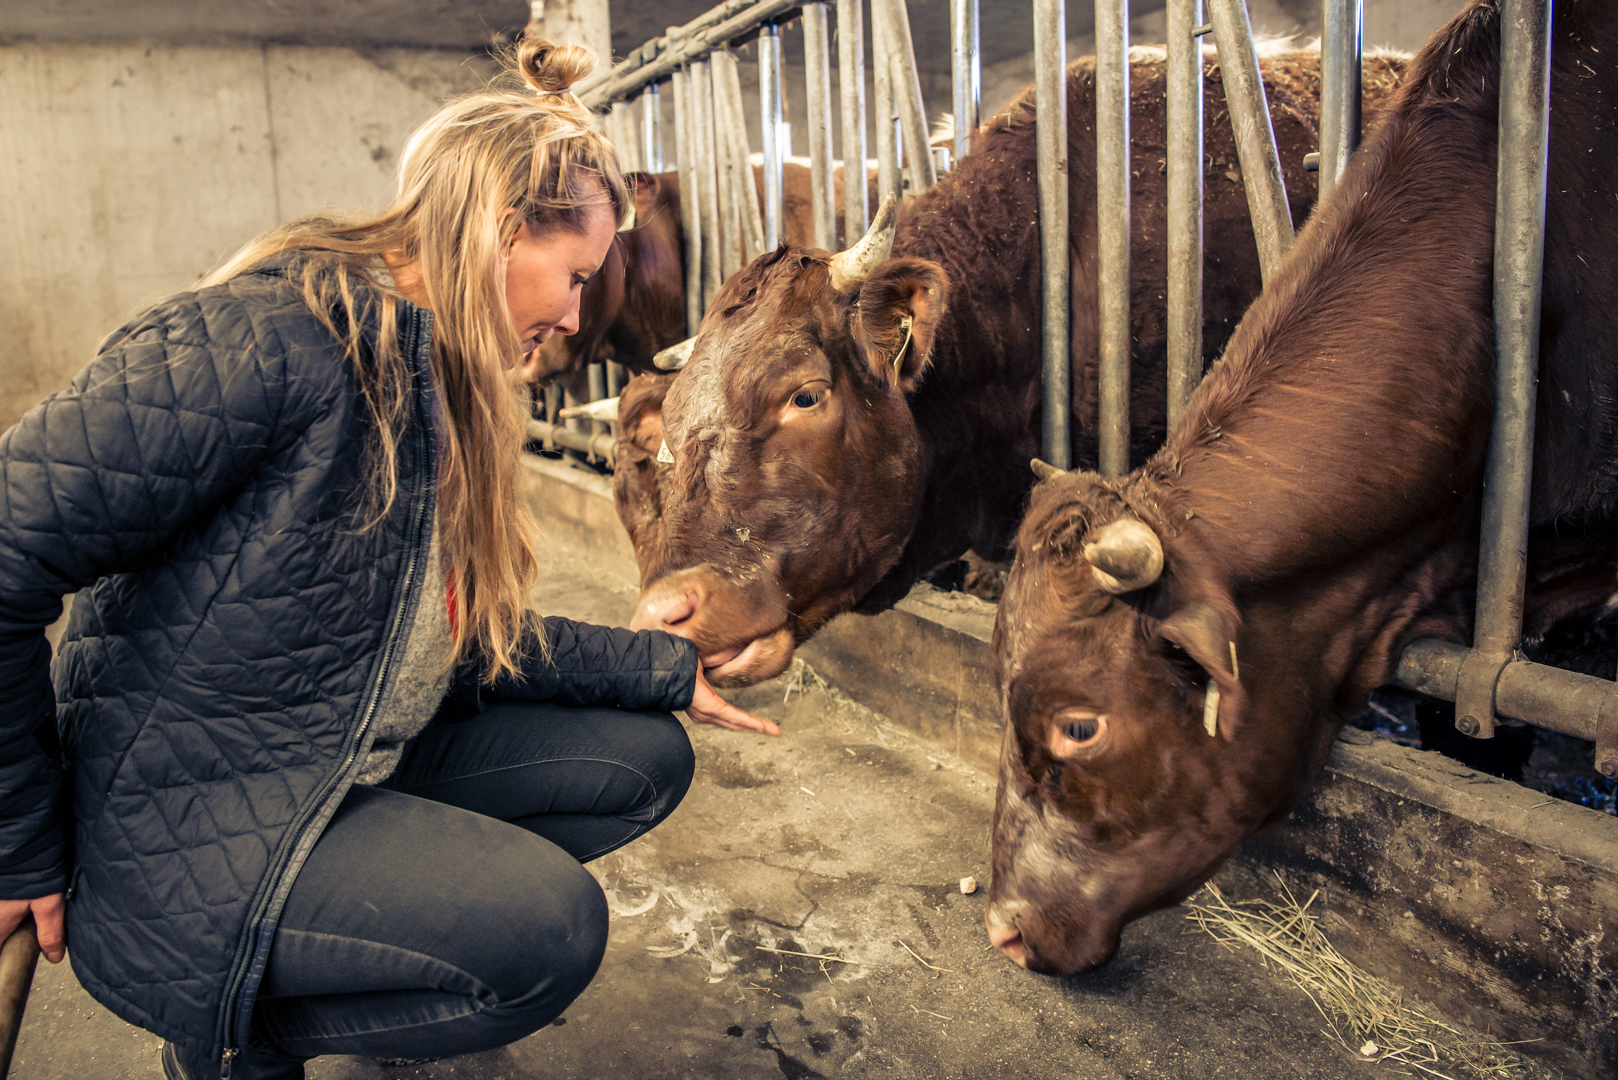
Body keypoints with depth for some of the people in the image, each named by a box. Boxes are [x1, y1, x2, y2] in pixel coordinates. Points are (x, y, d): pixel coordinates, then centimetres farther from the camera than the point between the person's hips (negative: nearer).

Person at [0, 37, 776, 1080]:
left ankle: (361, 934, 10)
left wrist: (668, 669, 7)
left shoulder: (434, 388, 6)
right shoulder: (261, 339, -23)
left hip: (353, 765, 9)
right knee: (548, 931, -24)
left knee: (643, 758, 5)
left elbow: (472, 638, 9)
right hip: (177, 834, -9)